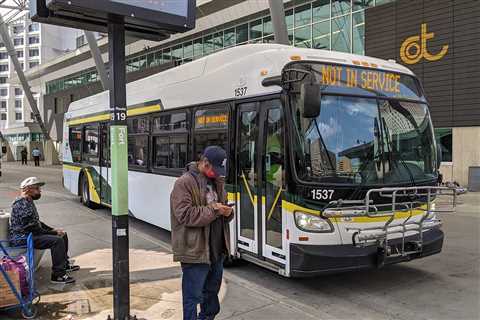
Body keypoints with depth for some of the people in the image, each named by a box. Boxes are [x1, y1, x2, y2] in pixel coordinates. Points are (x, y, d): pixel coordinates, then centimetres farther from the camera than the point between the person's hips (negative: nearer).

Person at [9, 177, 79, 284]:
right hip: (21, 239, -11)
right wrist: (53, 233, -14)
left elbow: (37, 222, 20)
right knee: (57, 240, -26)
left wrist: (53, 230, 8)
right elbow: (34, 228, -24)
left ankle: (65, 264, 25)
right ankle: (57, 275, -21)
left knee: (63, 235, 11)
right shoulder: (23, 205, -22)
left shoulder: (28, 202, 13)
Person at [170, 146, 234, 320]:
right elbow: (185, 215, -21)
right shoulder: (184, 183, -13)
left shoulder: (217, 181, 11)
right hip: (195, 252, -8)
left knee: (212, 292, 22)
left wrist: (227, 212, -4)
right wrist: (212, 210, -22)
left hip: (217, 250, 8)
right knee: (193, 296, 1)